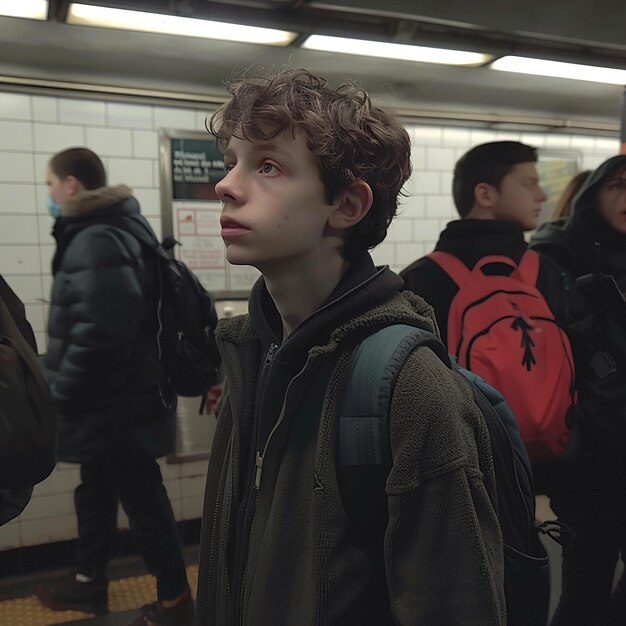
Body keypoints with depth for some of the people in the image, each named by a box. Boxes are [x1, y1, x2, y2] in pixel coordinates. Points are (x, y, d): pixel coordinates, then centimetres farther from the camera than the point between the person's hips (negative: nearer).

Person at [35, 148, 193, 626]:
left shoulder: (97, 241, -21)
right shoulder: (107, 232, 12)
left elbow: (99, 331, -30)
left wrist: (61, 392, -16)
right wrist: (69, 390, 17)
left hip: (116, 402, -10)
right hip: (111, 397, 10)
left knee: (143, 500, 4)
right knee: (95, 492, 23)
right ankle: (89, 580, 43)